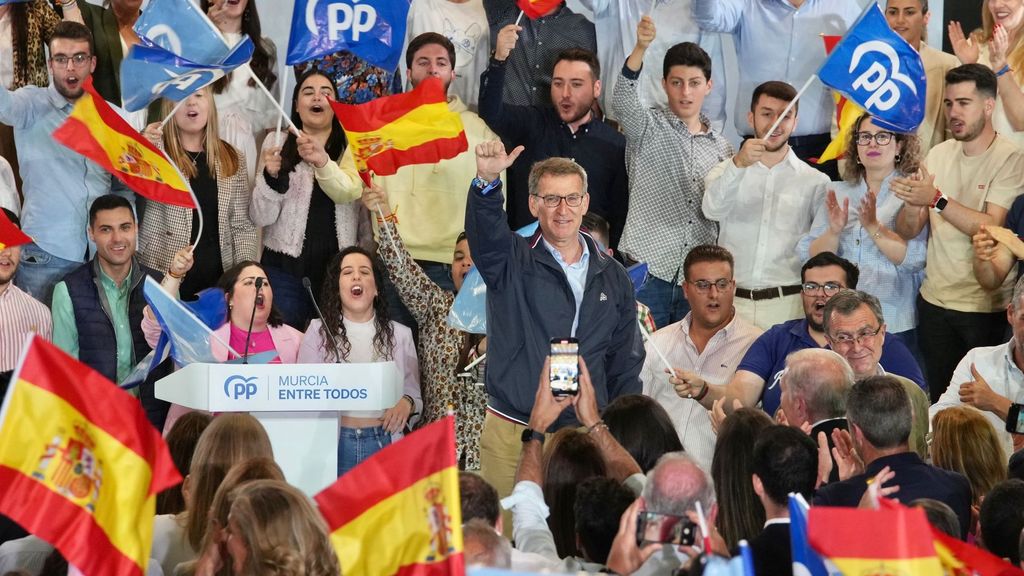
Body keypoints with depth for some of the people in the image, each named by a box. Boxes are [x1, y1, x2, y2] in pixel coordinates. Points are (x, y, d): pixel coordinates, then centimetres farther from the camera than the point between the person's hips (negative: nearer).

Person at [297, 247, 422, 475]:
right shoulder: (318, 333, 8)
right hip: (334, 444, -1)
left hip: (383, 445, 1)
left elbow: (414, 393, 12)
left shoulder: (400, 335, 12)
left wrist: (407, 403, -10)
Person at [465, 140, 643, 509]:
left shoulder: (612, 278, 13)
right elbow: (485, 231, -20)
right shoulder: (512, 263, 3)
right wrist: (487, 181, -41)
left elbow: (626, 365, 16)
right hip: (511, 435, -2)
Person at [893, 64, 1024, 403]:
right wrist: (912, 207, -17)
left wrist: (937, 200, -28)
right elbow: (906, 233, 5)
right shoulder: (939, 155, 9)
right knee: (937, 401, 9)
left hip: (986, 307, -5)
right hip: (935, 299, 5)